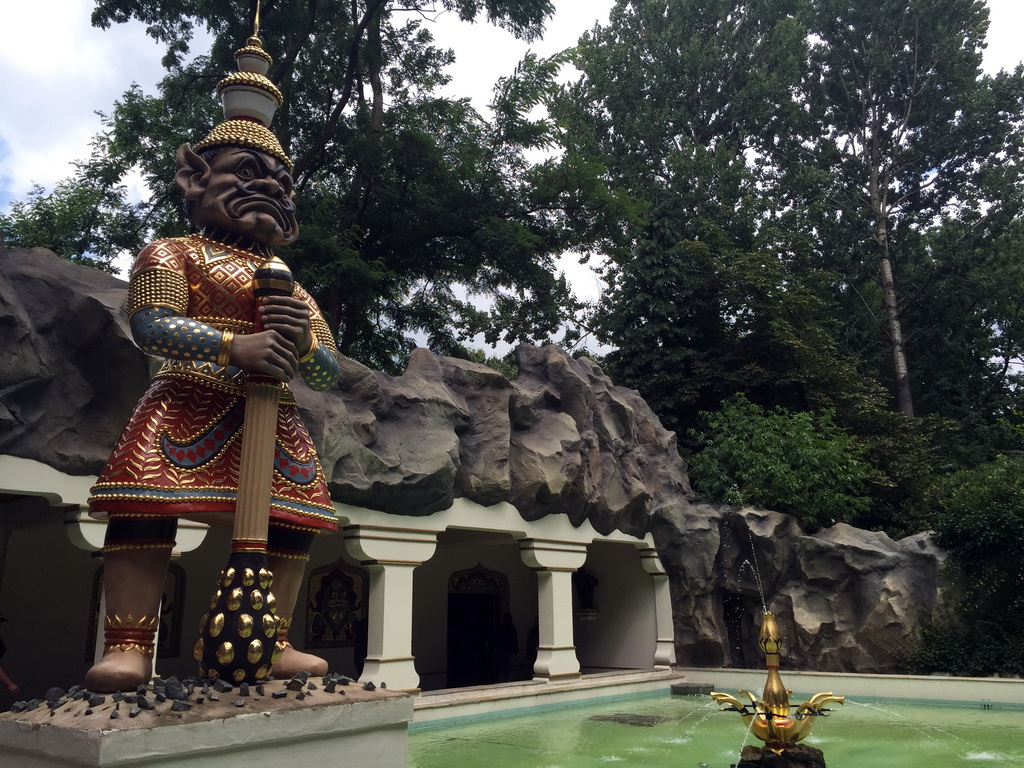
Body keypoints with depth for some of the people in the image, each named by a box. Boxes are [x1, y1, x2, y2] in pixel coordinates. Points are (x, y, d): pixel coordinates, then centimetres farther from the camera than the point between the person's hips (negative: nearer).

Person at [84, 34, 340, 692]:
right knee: (146, 508, -16)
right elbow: (151, 325, -8)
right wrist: (237, 346, -20)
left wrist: (302, 344, -9)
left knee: (294, 523, -1)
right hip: (190, 407, -4)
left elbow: (331, 371, 15)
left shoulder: (295, 289, 22)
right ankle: (129, 649, -8)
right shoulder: (175, 254, 10)